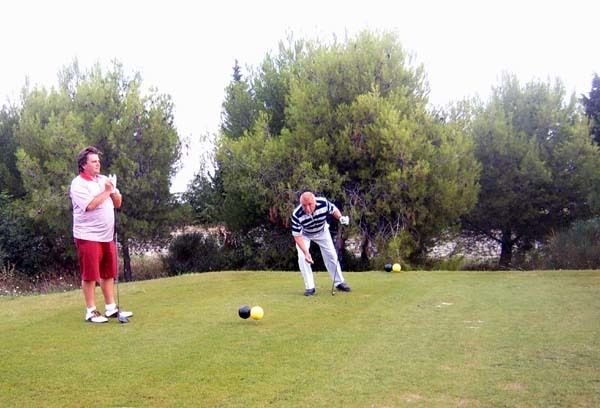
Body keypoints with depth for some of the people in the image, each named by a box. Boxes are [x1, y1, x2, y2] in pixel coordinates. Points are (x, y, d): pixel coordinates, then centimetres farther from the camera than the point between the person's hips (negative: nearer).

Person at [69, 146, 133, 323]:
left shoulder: (105, 180, 13)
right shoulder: (78, 184, -9)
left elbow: (118, 203, 13)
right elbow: (90, 205, -23)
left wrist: (113, 191, -6)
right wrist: (106, 191, -12)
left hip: (107, 236, 7)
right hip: (88, 237, -7)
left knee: (108, 273, 11)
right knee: (90, 275, 0)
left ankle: (111, 308, 19)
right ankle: (91, 311, 8)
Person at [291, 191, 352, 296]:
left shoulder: (323, 202, -36)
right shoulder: (297, 215, -40)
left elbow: (333, 209, -11)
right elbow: (297, 235, -33)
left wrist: (340, 218, -30)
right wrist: (306, 252, -43)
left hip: (322, 231, 2)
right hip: (304, 234, -2)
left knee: (331, 255, 5)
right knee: (302, 258, -17)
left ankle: (339, 282, 21)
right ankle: (309, 287, -4)